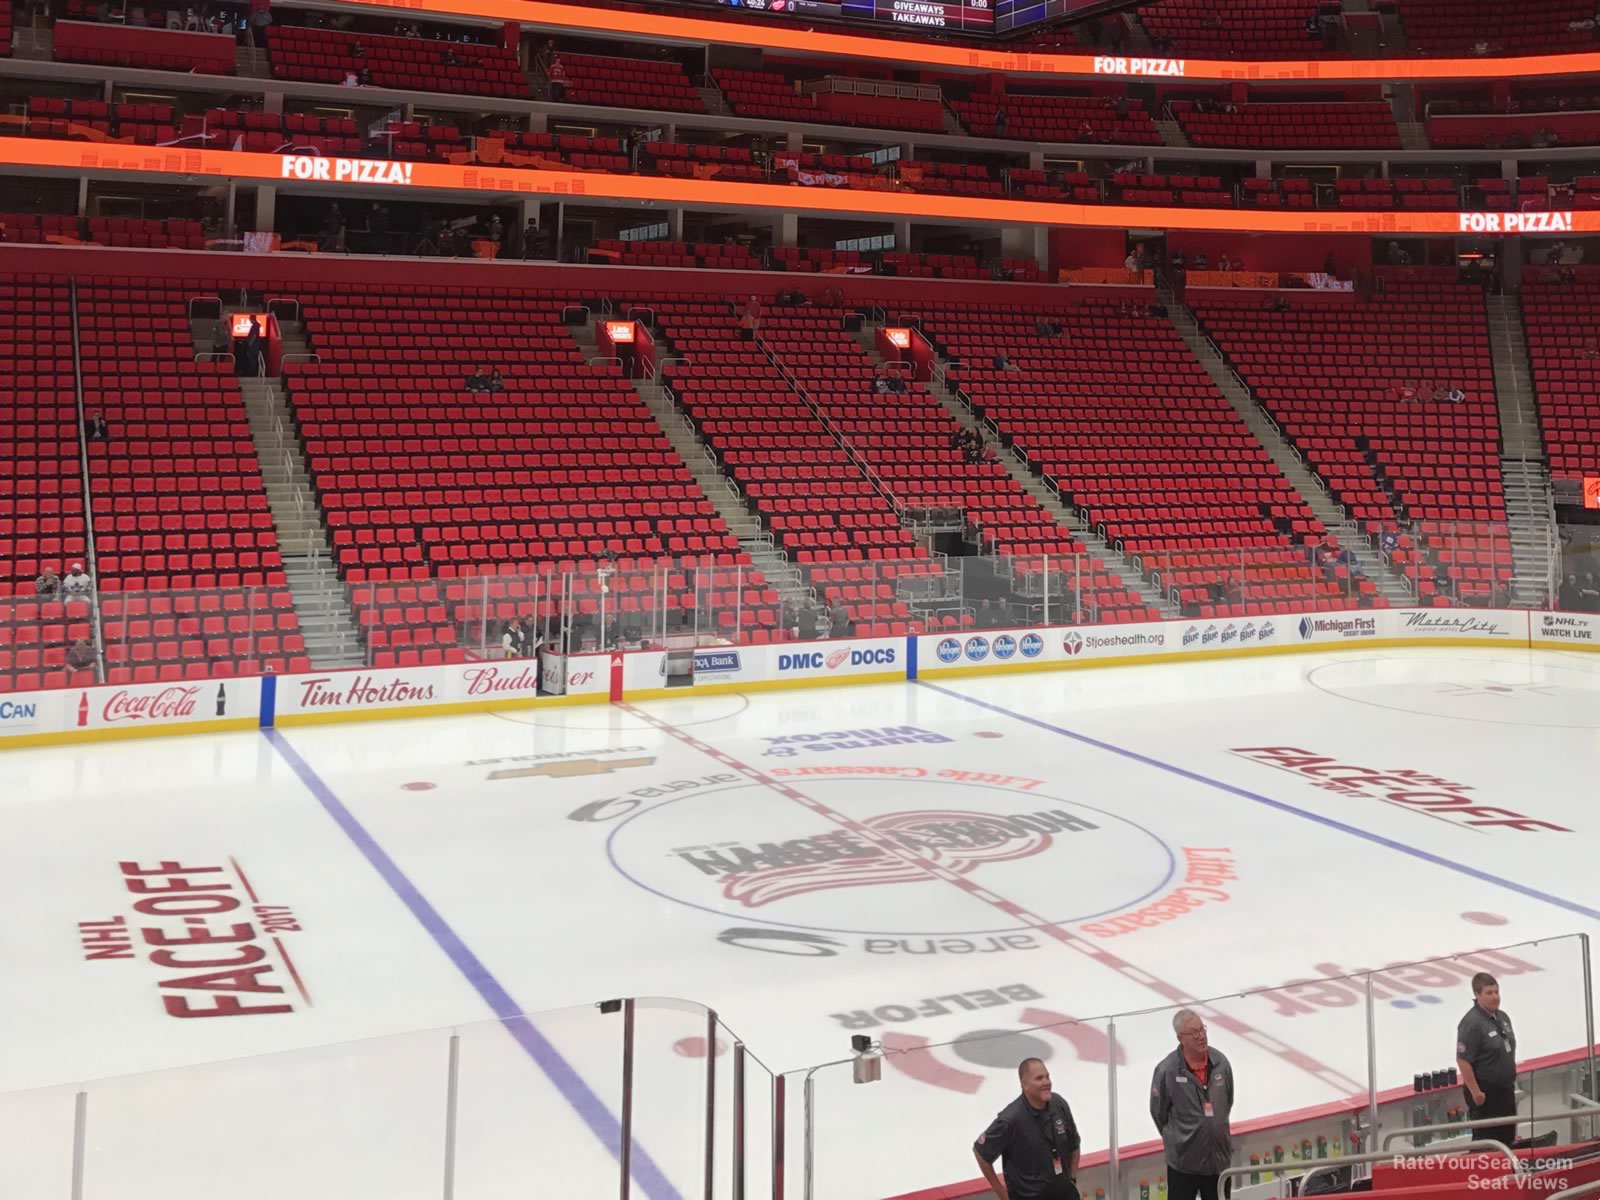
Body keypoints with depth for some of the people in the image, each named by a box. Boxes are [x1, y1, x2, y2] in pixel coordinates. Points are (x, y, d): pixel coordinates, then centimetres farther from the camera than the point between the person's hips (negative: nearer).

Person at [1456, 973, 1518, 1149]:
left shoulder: (1503, 1018, 6)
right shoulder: (1472, 1023, -21)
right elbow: (1463, 1060, -23)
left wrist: (1511, 1079, 18)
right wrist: (1475, 1092, -21)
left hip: (1505, 1089, 9)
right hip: (1485, 1093, -9)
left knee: (1507, 1137, 19)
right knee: (1486, 1141, -2)